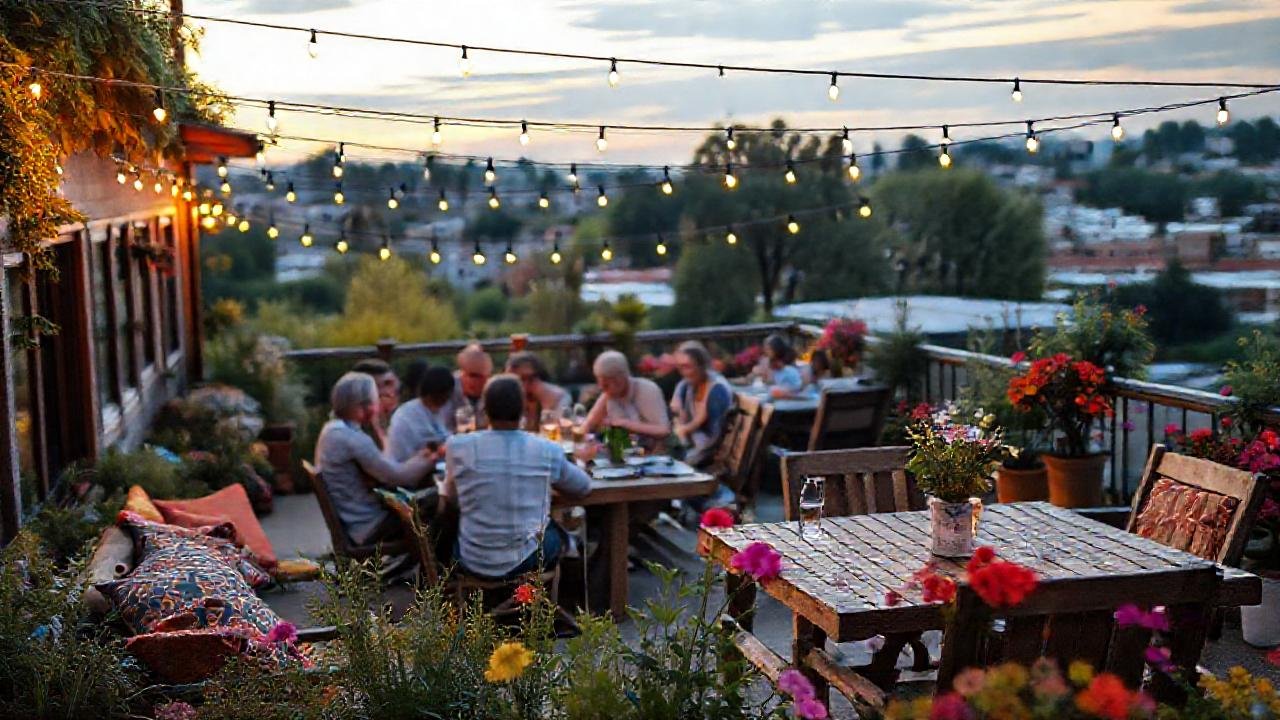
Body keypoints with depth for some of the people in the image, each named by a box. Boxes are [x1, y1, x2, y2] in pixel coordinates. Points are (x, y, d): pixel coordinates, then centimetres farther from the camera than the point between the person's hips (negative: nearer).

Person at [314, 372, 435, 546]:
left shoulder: (332, 429, 6)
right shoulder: (352, 439, -23)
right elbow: (396, 476, -20)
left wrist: (420, 457, 3)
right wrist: (431, 459, -5)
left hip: (353, 521, 10)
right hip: (369, 526, -10)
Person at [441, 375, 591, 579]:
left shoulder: (457, 447, -9)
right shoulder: (548, 451, -9)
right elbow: (584, 486, 9)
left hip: (475, 563, 0)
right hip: (527, 562, 0)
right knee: (557, 533, 33)